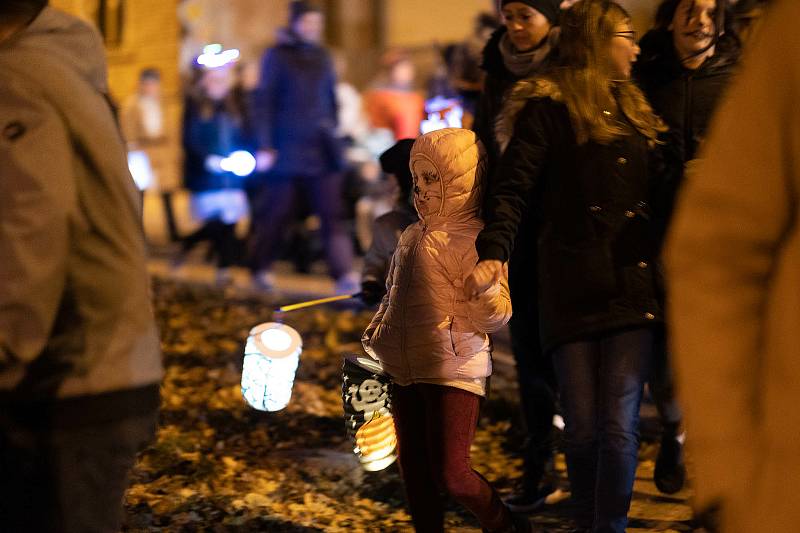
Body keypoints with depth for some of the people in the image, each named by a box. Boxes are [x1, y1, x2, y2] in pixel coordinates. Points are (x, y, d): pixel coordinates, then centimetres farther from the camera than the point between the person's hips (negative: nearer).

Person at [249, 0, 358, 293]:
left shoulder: (321, 57, 12)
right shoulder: (277, 56, -3)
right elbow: (264, 102, -5)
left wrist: (332, 132, 16)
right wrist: (265, 146, -10)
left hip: (322, 150, 4)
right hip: (288, 147, -4)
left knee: (332, 213, -6)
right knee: (276, 211, 6)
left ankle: (345, 274, -13)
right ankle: (260, 267, 24)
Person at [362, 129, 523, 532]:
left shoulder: (474, 241, -11)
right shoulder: (412, 237, 13)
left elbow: (494, 317, -15)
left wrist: (484, 285, -34)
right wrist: (375, 338, 24)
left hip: (453, 372, -8)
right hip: (405, 373, 8)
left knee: (451, 474, -8)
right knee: (414, 473, 11)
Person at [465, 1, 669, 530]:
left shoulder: (632, 107, 20)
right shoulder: (548, 109, 1)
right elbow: (511, 188, -9)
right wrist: (493, 253, -25)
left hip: (633, 288, 4)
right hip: (574, 289, -4)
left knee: (619, 425, -9)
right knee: (583, 428, -1)